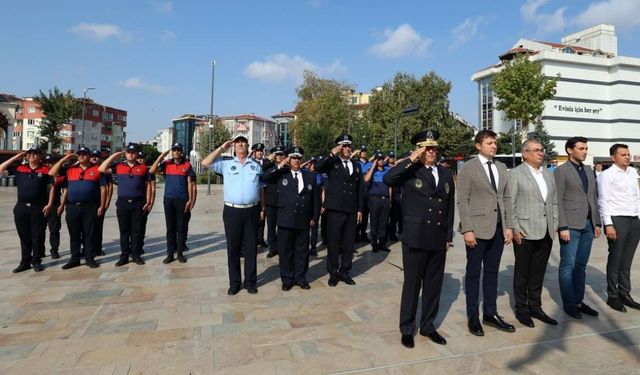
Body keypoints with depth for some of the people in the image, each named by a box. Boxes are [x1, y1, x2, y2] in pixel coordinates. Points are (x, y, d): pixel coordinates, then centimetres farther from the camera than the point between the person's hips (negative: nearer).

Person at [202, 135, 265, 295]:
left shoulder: (256, 166, 11)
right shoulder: (226, 164, 6)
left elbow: (261, 189, 14)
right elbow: (205, 163, -5)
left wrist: (262, 209, 9)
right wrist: (222, 148, 0)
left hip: (252, 211, 1)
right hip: (232, 211, -1)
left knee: (251, 247, 7)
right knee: (233, 248, 6)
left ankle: (250, 281, 19)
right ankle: (234, 282, 17)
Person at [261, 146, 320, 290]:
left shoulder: (310, 176, 8)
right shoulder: (281, 174, 3)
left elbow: (316, 198, 9)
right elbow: (263, 177, -9)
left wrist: (315, 217, 6)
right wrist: (279, 166, -12)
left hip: (304, 220, 2)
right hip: (286, 220, -2)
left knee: (302, 250, 11)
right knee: (285, 250, 7)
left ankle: (300, 277, 26)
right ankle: (287, 279, 21)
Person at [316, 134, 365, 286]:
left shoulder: (356, 166, 14)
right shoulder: (332, 163, 2)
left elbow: (360, 189, 12)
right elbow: (318, 167, -19)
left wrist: (360, 209, 7)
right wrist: (332, 154, -19)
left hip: (351, 211, 4)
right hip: (335, 209, -4)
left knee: (348, 243, 10)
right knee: (333, 243, 4)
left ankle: (344, 271, 23)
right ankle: (333, 273, 17)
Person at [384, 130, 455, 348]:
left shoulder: (446, 174, 11)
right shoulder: (410, 171, -5)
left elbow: (450, 208, 14)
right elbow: (388, 178, -26)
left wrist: (448, 236, 12)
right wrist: (412, 159, -22)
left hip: (438, 240, 5)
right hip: (415, 239, -5)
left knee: (434, 285, 14)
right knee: (412, 285, 7)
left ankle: (428, 326, 32)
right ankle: (407, 329, 23)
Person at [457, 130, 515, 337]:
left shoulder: (501, 167, 12)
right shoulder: (468, 167, -6)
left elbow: (506, 198, 12)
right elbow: (463, 201, -10)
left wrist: (509, 226, 6)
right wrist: (467, 229, -16)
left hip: (498, 228, 6)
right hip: (477, 228, -5)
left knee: (492, 272, 12)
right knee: (474, 272, 4)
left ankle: (490, 314, 24)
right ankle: (473, 317, 16)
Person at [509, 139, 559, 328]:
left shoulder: (549, 174, 14)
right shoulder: (516, 173, -5)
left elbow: (554, 202, 17)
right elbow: (510, 204, -9)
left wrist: (555, 225, 9)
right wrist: (515, 229, -12)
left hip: (546, 234, 6)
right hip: (524, 233, -5)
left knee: (538, 273, 14)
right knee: (522, 273, 6)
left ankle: (535, 307, 27)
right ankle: (521, 309, 19)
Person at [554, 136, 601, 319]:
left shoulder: (589, 171, 15)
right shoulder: (561, 171, -6)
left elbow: (594, 198, 17)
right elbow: (557, 201, -11)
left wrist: (597, 223, 12)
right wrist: (562, 227, -16)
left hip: (588, 224, 6)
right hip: (571, 225, -6)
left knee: (581, 265, 12)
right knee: (568, 266, 0)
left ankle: (579, 300, 21)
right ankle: (569, 303, 10)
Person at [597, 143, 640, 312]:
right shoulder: (607, 175, -7)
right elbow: (603, 201, -11)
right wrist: (608, 224, -17)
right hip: (617, 220, -6)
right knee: (615, 260, 3)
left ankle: (625, 294, 25)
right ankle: (612, 296, 15)